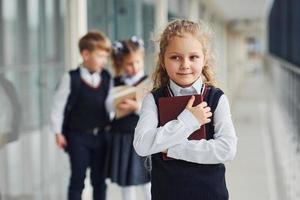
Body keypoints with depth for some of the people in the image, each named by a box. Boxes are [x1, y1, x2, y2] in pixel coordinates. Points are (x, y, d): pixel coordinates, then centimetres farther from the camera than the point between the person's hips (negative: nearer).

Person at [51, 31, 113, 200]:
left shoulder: (107, 78, 0)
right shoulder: (72, 78, -11)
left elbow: (109, 105, -1)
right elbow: (59, 106, -6)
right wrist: (58, 132, -4)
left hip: (100, 135, 4)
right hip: (78, 136, -4)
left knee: (99, 179, 11)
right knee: (78, 178, 2)